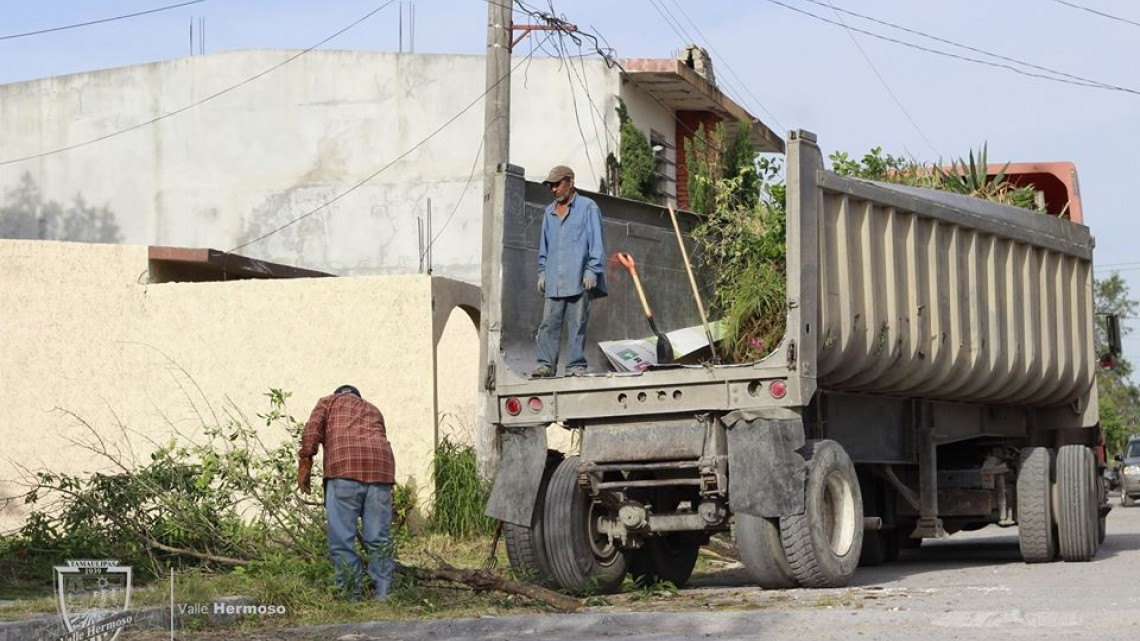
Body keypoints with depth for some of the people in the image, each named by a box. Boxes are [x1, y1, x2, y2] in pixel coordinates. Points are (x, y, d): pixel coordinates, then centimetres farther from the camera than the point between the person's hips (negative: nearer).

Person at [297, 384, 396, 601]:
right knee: (378, 539, 6)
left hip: (344, 466, -4)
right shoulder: (373, 410, 36)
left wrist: (305, 464, 2)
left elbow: (312, 430, 6)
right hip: (381, 468, 4)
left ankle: (352, 596, -3)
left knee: (341, 539, -1)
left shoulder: (329, 402, 25)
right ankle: (383, 595, 3)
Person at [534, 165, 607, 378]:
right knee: (549, 323, -3)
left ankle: (577, 365, 0)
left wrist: (592, 271, -9)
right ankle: (546, 364, -4)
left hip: (578, 280, -5)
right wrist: (542, 272, 15)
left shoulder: (588, 208, 2)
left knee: (577, 324, -3)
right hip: (553, 280, 5)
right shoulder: (549, 212, 20)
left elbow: (596, 243, -2)